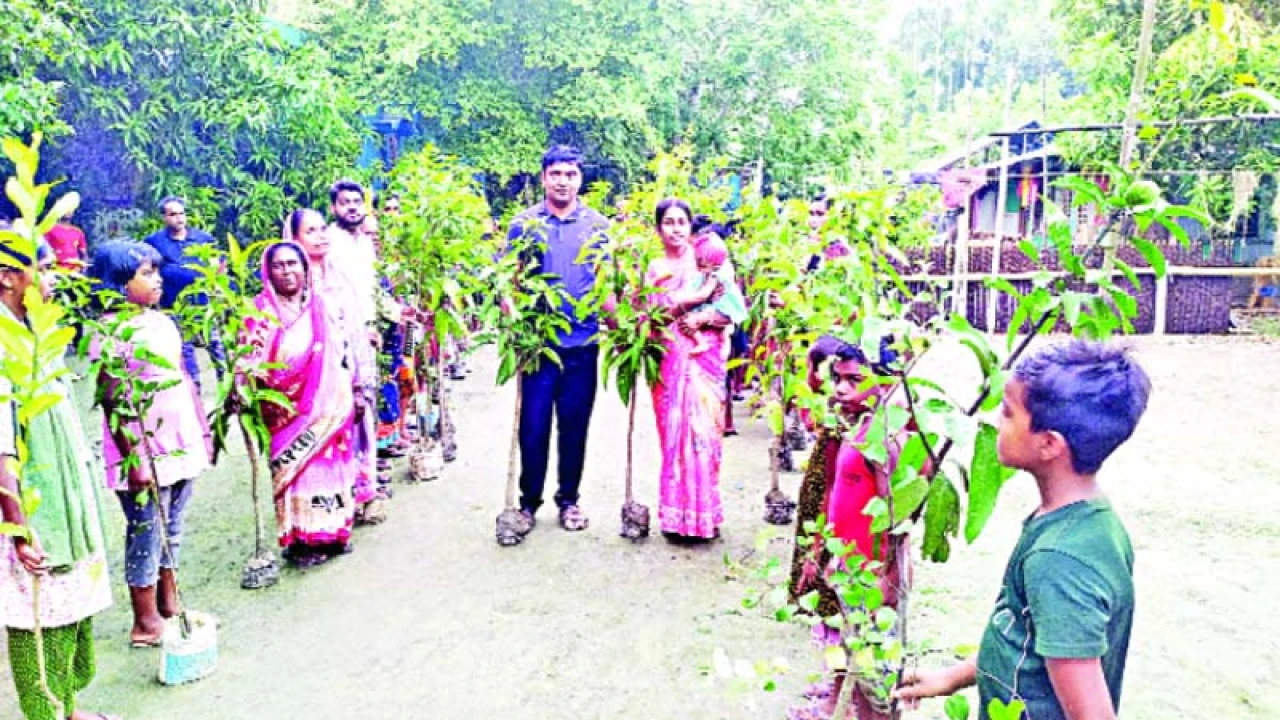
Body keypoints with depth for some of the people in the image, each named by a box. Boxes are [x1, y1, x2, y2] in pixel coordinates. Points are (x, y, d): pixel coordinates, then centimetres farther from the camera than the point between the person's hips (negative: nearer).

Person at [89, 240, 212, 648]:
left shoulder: (162, 321, 10)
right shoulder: (111, 332, -12)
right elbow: (114, 403, -15)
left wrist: (203, 432, 14)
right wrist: (134, 459, -18)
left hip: (181, 445, 7)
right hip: (144, 454, -7)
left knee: (171, 531, 17)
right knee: (147, 534, 4)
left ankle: (168, 605, 32)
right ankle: (146, 622, 17)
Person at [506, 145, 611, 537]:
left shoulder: (599, 226, 6)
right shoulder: (524, 223, 3)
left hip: (583, 343, 1)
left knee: (575, 425, 9)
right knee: (533, 425, 2)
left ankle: (569, 500, 25)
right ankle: (529, 501, 18)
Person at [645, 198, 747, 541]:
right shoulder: (654, 269, 11)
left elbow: (734, 307, 1)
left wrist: (703, 317, -14)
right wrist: (695, 297, -8)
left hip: (705, 357, -2)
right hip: (669, 359, 2)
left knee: (703, 429, -6)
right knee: (673, 431, 1)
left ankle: (703, 512, 3)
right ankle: (677, 514, 8)